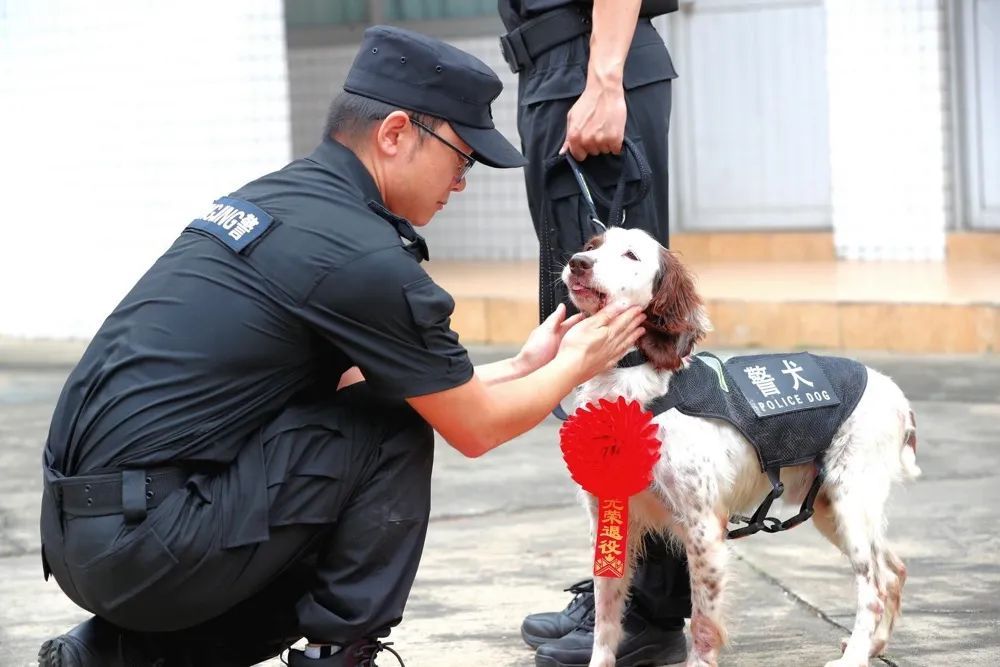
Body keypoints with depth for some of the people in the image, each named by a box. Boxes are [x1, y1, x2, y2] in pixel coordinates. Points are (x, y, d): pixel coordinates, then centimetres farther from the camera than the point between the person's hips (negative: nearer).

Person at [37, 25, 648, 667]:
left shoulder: (271, 198, 15)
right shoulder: (364, 257, -12)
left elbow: (338, 383, 26)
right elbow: (475, 428, 1)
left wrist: (522, 367, 29)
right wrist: (576, 366, 19)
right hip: (149, 543, -9)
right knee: (396, 427, -1)